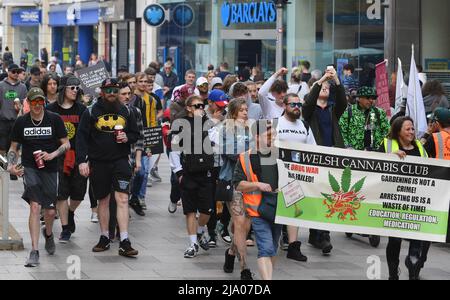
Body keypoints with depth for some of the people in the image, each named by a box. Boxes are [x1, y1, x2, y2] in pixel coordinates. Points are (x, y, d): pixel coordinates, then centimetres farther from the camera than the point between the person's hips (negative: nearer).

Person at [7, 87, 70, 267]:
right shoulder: (21, 122, 0)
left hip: (49, 169, 1)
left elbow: (66, 144, 1)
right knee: (35, 206, -17)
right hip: (29, 168, -1)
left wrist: (52, 155, -16)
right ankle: (34, 252, -16)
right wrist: (11, 165, -7)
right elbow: (14, 148, 10)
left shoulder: (54, 119, -3)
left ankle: (48, 233, 43)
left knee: (50, 211, 6)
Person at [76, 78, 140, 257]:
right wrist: (82, 160, -12)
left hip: (120, 161, 0)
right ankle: (105, 238, 23)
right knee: (103, 201, 10)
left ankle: (124, 242, -14)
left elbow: (135, 134, 17)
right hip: (98, 163, 0)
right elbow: (82, 137, -2)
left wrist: (127, 138, -6)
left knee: (122, 199, -11)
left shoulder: (125, 112, 8)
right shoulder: (91, 112, 0)